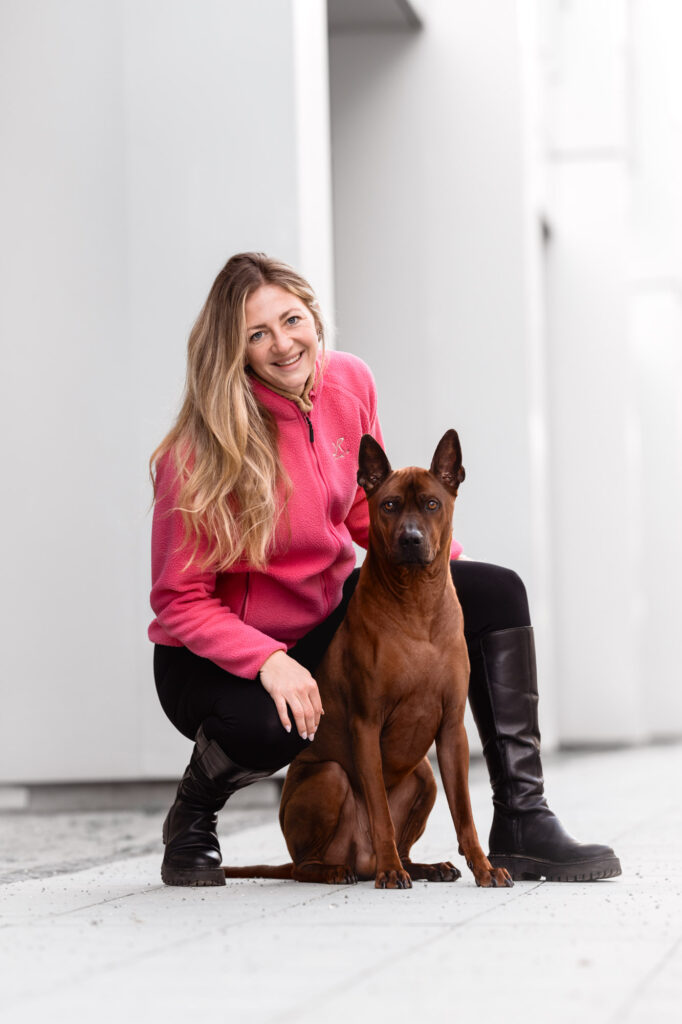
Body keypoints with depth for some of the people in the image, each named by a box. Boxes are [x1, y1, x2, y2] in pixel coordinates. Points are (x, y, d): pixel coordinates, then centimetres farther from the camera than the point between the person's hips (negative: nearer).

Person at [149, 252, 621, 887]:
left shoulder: (348, 383, -6)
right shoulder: (203, 452, -23)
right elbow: (180, 601, -19)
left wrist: (446, 557, -7)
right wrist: (267, 662, -35)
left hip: (328, 618, 7)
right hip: (216, 659, -6)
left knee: (497, 592, -8)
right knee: (275, 721, -40)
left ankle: (522, 823, -6)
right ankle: (192, 816, -4)